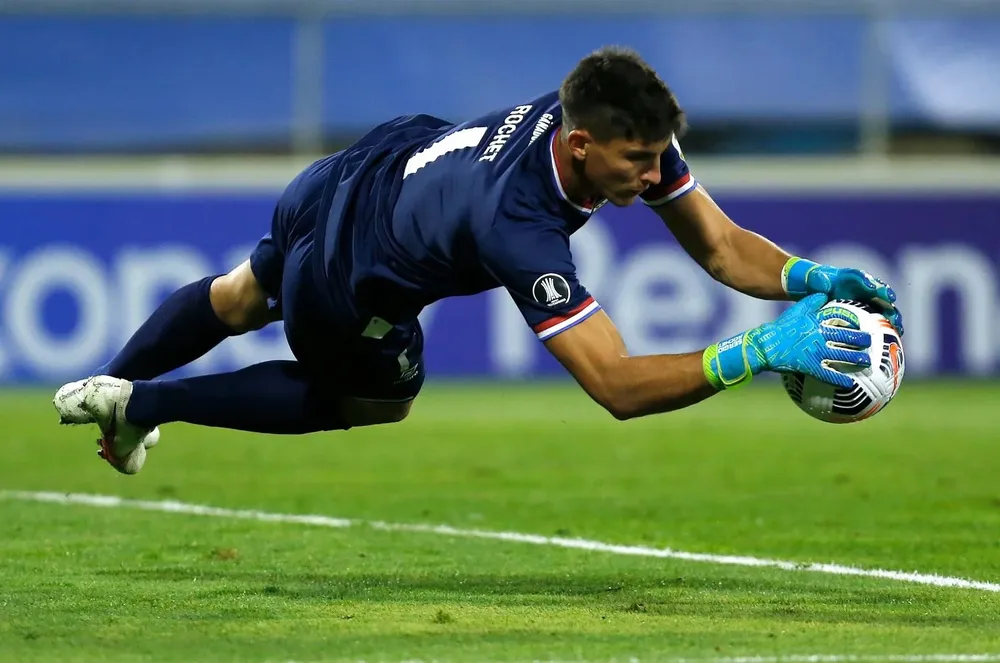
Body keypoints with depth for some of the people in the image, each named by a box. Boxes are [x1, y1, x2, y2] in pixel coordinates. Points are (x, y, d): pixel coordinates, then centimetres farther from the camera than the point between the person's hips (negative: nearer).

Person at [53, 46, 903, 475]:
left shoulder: (623, 130, -29)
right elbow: (617, 386, -51)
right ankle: (139, 406, 36)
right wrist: (757, 353, -57)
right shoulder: (516, 228, -49)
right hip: (347, 283, -7)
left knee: (242, 299, 34)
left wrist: (808, 278, -38)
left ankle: (113, 385, 62)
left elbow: (719, 245, -20)